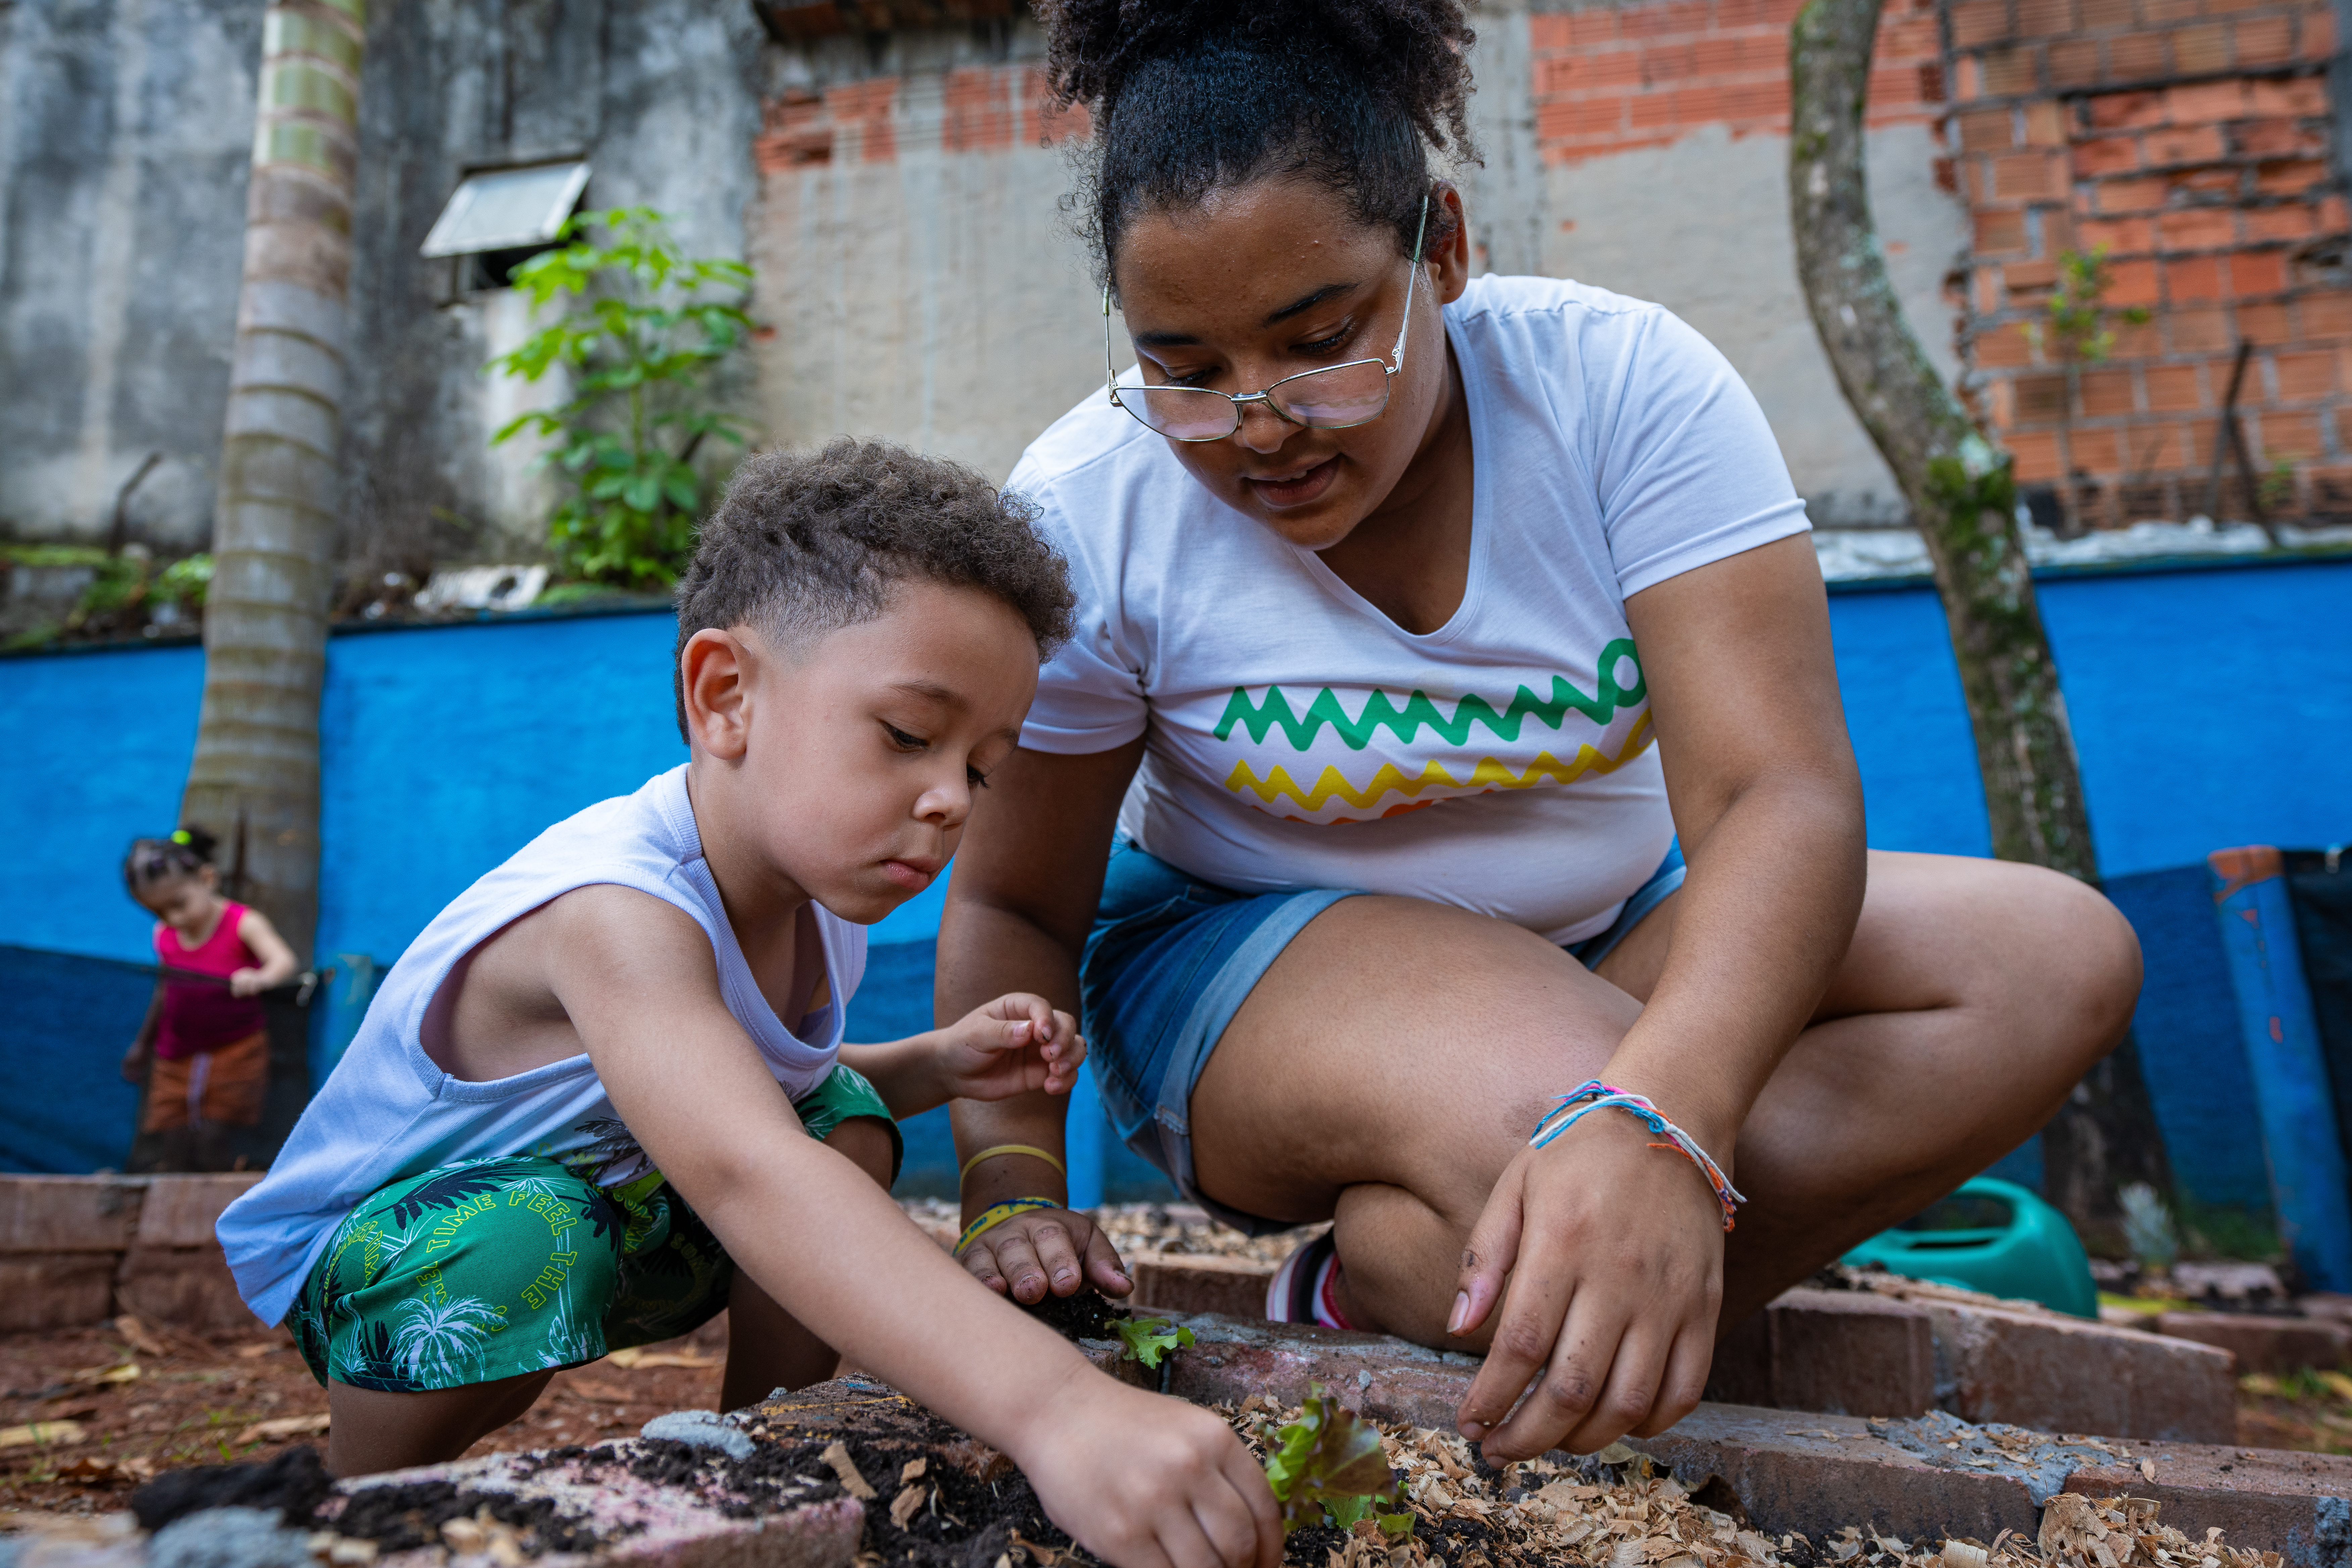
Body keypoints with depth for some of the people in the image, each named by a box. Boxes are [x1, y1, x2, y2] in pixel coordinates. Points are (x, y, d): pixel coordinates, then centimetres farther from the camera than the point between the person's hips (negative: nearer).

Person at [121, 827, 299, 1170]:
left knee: (212, 1146, -10)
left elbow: (284, 961, -31)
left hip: (234, 1052, -5)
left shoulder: (243, 924, -13)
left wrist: (260, 978, -53)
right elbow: (165, 993, 17)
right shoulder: (164, 937, 2)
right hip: (175, 1060, 5)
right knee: (171, 1159, 1)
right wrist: (143, 1043, 27)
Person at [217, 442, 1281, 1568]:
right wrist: (1050, 1406, -68)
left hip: (612, 1203, 7)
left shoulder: (820, 906, -10)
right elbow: (741, 1173, -57)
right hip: (357, 1247, -7)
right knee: (526, 1241, -37)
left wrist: (935, 1064, -12)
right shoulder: (618, 918, -39)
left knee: (843, 1123, -11)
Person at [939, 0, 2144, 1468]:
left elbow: (1776, 793, -27)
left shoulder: (1623, 383, -17)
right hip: (1246, 959, -4)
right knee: (1547, 1109, -38)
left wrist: (1655, 1124, -45)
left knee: (2060, 955, -16)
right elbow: (1015, 907, -8)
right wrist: (1015, 1193, -25)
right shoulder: (1087, 512, -17)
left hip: (1616, 938, 5)